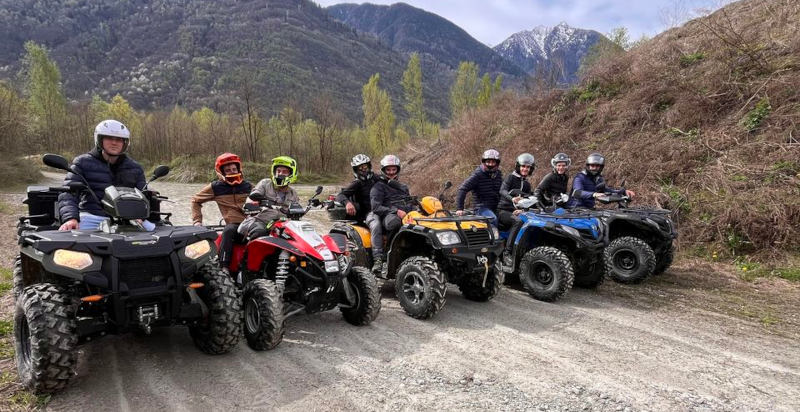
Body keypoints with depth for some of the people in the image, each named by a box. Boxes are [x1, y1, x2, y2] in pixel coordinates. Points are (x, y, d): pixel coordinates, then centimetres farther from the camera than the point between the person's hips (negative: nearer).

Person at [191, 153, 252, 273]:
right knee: (228, 231, -37)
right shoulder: (216, 187, 12)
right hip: (234, 225, -2)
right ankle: (224, 267, -34)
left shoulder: (247, 186, 18)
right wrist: (197, 221, 15)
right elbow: (195, 200, 22)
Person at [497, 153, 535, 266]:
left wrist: (522, 210, -11)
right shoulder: (511, 177, 1)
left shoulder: (527, 184, 19)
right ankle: (507, 253, -35)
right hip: (503, 211, -5)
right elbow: (502, 191, -18)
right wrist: (512, 199, -39)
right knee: (518, 221, -35)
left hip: (516, 212, 5)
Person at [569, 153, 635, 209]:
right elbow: (577, 192, -31)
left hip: (589, 209, 8)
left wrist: (624, 191, 8)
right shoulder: (580, 178, -12)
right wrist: (594, 194, -48)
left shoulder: (599, 178, 14)